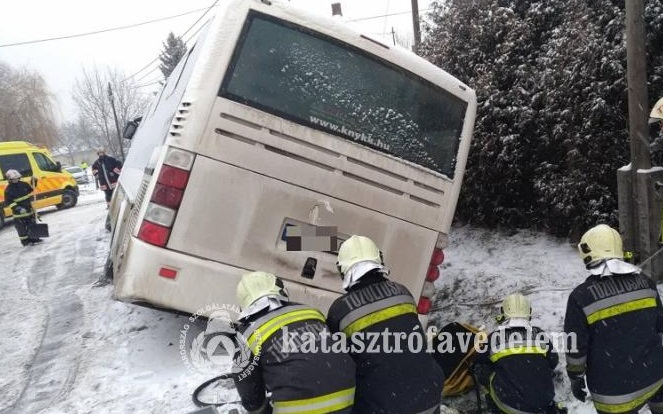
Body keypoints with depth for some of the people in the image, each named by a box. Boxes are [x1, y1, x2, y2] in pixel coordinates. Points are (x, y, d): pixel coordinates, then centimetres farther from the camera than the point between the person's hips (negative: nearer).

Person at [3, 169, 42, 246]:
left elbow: (31, 188, 20)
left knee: (32, 224, 15)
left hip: (29, 210, 6)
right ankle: (25, 241, 11)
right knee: (22, 228, 1)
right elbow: (8, 202, -17)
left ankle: (33, 238, 28)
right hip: (19, 213, -6)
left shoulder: (23, 184, 1)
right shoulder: (8, 189, -14)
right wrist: (17, 208, -29)